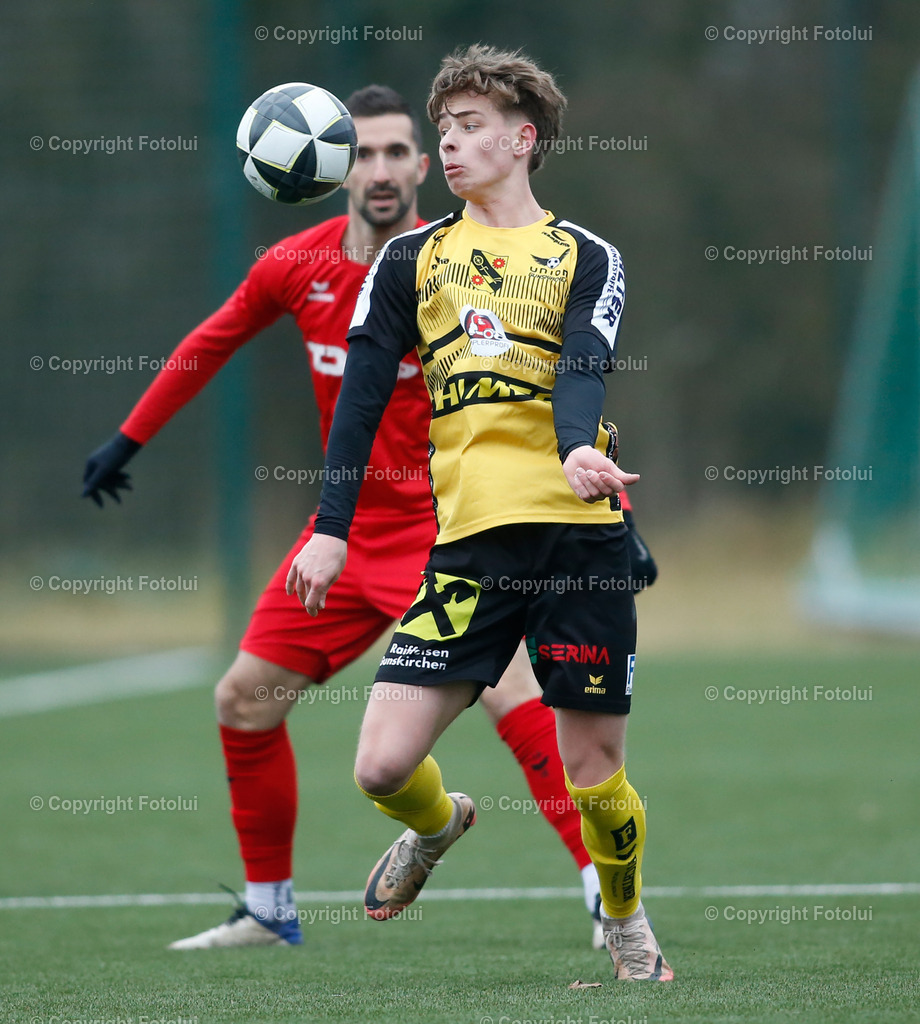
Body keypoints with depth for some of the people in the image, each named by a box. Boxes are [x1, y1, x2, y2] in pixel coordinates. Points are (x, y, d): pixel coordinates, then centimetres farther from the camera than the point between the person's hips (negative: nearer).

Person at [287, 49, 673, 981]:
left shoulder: (586, 257, 10)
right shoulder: (410, 259, 15)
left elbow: (583, 368, -7)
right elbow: (362, 394, 10)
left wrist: (578, 449, -29)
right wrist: (331, 526, 1)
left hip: (579, 533, -1)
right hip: (469, 541, 1)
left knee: (595, 775, 1)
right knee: (383, 766, -8)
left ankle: (627, 926, 30)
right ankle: (437, 827, 28)